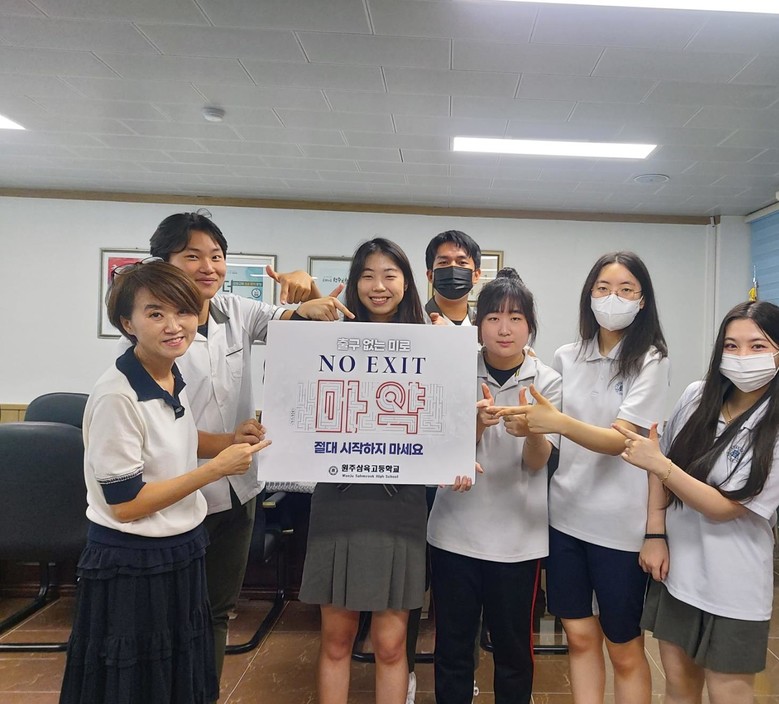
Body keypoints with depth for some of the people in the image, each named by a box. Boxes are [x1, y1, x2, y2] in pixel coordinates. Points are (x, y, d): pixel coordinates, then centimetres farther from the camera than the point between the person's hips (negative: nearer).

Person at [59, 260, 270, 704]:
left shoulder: (174, 379, 0)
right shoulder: (117, 396, -23)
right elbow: (124, 504, -22)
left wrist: (231, 442, 0)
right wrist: (217, 468, -21)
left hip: (182, 553, 8)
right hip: (131, 567, -7)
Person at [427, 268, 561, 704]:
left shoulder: (547, 381, -5)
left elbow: (537, 462, -12)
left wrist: (531, 431, -35)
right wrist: (478, 421, -30)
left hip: (518, 535, 0)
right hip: (456, 528, 1)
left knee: (515, 647, 13)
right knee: (453, 645, 12)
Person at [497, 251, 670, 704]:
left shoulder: (651, 360, -8)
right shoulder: (566, 358, 5)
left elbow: (622, 439, -21)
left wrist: (558, 423, -36)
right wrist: (525, 418, -5)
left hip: (621, 523, -3)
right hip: (566, 514, 4)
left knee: (624, 648, 12)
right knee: (580, 635, 15)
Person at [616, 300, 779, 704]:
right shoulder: (696, 396, -3)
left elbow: (724, 507, -17)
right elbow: (661, 467, 7)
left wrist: (658, 464, -25)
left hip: (729, 585, -4)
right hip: (674, 567, 4)